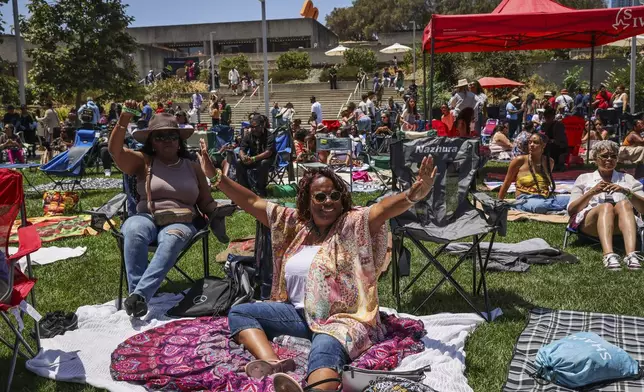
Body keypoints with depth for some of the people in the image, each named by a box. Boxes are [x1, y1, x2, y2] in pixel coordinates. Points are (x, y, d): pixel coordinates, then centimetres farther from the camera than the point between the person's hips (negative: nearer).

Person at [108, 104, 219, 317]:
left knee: (171, 240, -38)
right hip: (146, 218, 0)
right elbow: (114, 149, -5)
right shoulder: (143, 162, 12)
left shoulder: (193, 167, 17)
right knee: (133, 231, -38)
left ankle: (139, 295, -46)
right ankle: (138, 297, -39)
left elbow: (206, 203, 19)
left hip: (180, 222, 1)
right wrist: (124, 119, -17)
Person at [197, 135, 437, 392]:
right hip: (300, 313, 7)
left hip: (343, 318, -6)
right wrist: (214, 175, 12)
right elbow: (251, 202, 14)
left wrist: (413, 195, -44)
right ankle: (272, 362, -33)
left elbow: (384, 208, -23)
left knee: (325, 350, -38)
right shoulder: (295, 223, 11)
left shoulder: (355, 223, -3)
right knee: (239, 312, -5)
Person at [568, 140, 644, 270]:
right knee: (606, 206, -34)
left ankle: (631, 254, -53)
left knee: (624, 204, -32)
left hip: (620, 227, 1)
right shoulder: (584, 179, 25)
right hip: (589, 223, -1)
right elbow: (571, 211, 12)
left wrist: (626, 191, -3)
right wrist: (592, 192, -2)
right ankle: (609, 255, -57)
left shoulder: (627, 179, 28)